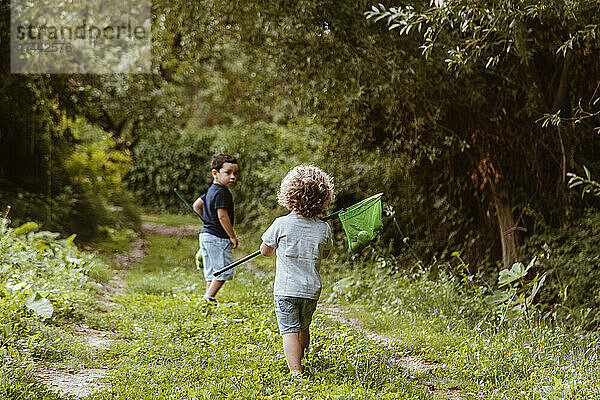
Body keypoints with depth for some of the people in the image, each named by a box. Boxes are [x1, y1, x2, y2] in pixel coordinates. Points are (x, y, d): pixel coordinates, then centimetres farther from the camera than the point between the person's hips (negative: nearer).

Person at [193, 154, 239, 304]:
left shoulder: (211, 190, 13)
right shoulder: (221, 193, -17)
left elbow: (196, 205, 23)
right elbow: (222, 216, -21)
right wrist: (232, 236, -14)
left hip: (205, 234, 10)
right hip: (218, 237, -10)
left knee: (211, 271, 13)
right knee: (225, 269, -4)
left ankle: (208, 297, 15)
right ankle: (209, 297, -5)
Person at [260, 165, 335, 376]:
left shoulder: (281, 224, -11)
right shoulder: (324, 228, -4)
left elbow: (265, 250, 2)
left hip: (286, 289, -4)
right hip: (312, 289, 4)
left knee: (290, 330, -6)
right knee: (303, 327, 22)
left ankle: (295, 369, -19)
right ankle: (298, 359, 42)